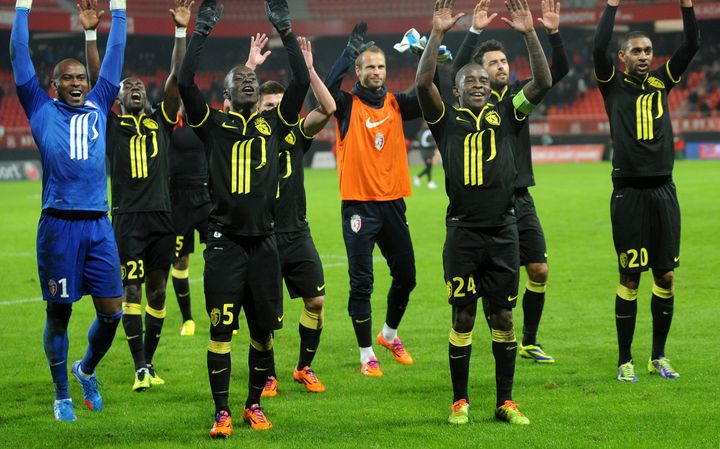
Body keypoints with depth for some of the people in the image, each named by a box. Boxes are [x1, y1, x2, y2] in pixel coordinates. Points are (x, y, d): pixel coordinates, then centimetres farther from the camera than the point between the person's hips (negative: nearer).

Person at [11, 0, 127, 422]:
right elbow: (20, 54, 7)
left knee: (112, 312, 3)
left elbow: (116, 54, 19)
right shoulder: (42, 109, 6)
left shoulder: (97, 107, 13)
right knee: (59, 312, 4)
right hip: (58, 225, -3)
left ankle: (87, 369, 30)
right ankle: (62, 396, 17)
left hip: (98, 224, 3)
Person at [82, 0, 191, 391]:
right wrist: (90, 34, -11)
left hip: (161, 215, 3)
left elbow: (176, 79, 3)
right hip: (127, 217, -3)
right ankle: (140, 368, -9)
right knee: (131, 288, -8)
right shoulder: (113, 123, 7)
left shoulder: (161, 120, 12)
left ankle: (149, 361, 19)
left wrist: (181, 32, -6)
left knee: (156, 289, 8)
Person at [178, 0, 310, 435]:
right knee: (222, 328, -6)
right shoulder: (215, 123, 5)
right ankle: (222, 412, -2)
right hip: (226, 240, -2)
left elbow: (302, 82, 1)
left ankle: (255, 404, 20)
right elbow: (185, 83, -7)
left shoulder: (274, 123, 11)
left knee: (264, 329, 6)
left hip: (264, 241, 3)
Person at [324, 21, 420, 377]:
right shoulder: (347, 105, -2)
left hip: (392, 201, 4)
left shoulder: (396, 104, 7)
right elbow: (326, 88, -22)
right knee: (361, 283, -2)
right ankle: (366, 355, 7)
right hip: (359, 204, -4)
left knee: (406, 276, 10)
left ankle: (389, 334, 35)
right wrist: (350, 50, -24)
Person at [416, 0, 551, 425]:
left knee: (503, 316, 5)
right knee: (463, 318, 3)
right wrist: (438, 34, -15)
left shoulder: (506, 117, 10)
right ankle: (460, 401, 12)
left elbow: (542, 83, -1)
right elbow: (423, 83, -10)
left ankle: (506, 402, 13)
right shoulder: (447, 120, 5)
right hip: (464, 233, -2)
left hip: (503, 231, 2)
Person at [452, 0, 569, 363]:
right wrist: (475, 31, -31)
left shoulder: (518, 93, 9)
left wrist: (553, 33, -14)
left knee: (539, 270, 4)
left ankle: (530, 343, 15)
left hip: (521, 197, 5)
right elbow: (457, 72, -23)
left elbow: (558, 71, 1)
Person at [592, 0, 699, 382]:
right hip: (629, 193, -4)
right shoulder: (613, 84, 2)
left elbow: (692, 45, 3)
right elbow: (599, 48, -15)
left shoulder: (661, 81, 11)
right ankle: (625, 361, 7)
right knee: (630, 278, -1)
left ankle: (659, 357, 17)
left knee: (665, 276, 6)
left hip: (663, 190, 4)